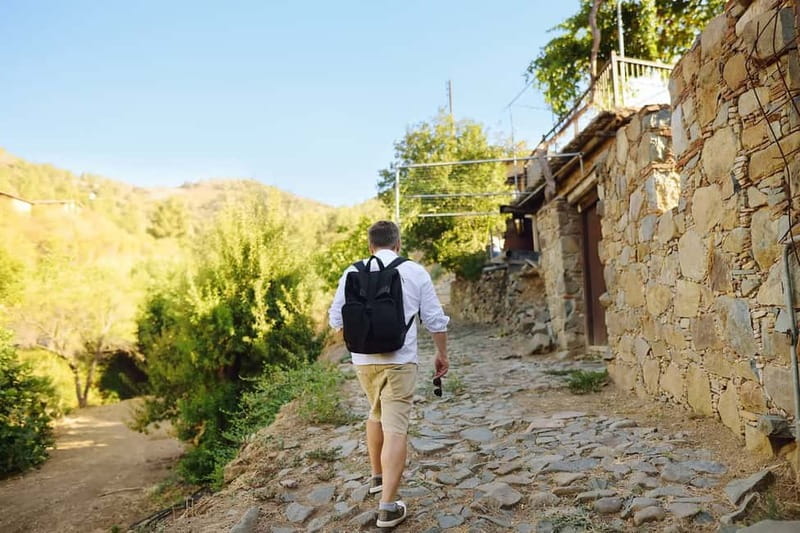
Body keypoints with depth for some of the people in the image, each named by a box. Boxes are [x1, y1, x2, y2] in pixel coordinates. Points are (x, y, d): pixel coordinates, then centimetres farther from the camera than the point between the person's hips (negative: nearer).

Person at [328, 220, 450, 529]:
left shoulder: (353, 273, 2)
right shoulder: (415, 272, -1)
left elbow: (336, 319, 4)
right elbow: (435, 319, 1)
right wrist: (442, 354, 14)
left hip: (364, 359, 3)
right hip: (400, 360, -3)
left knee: (377, 414, 25)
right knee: (395, 428, -2)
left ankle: (377, 477, 38)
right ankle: (388, 506, -3)